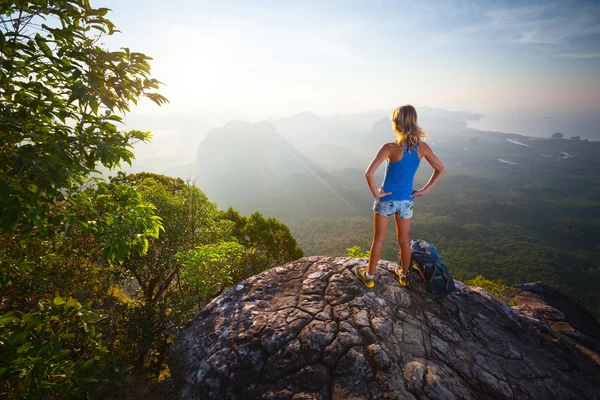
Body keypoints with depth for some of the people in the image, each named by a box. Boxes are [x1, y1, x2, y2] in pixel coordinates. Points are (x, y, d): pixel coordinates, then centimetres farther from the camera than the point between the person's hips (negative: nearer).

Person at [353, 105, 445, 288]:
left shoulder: (390, 148, -21)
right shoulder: (422, 147, -6)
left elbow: (369, 173, -29)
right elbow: (440, 169, 4)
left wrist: (375, 192, -15)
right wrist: (424, 190, 4)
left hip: (386, 200, -4)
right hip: (406, 201, 4)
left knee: (378, 240, 12)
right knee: (404, 241, 20)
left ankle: (369, 276, 27)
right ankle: (404, 275, 39)